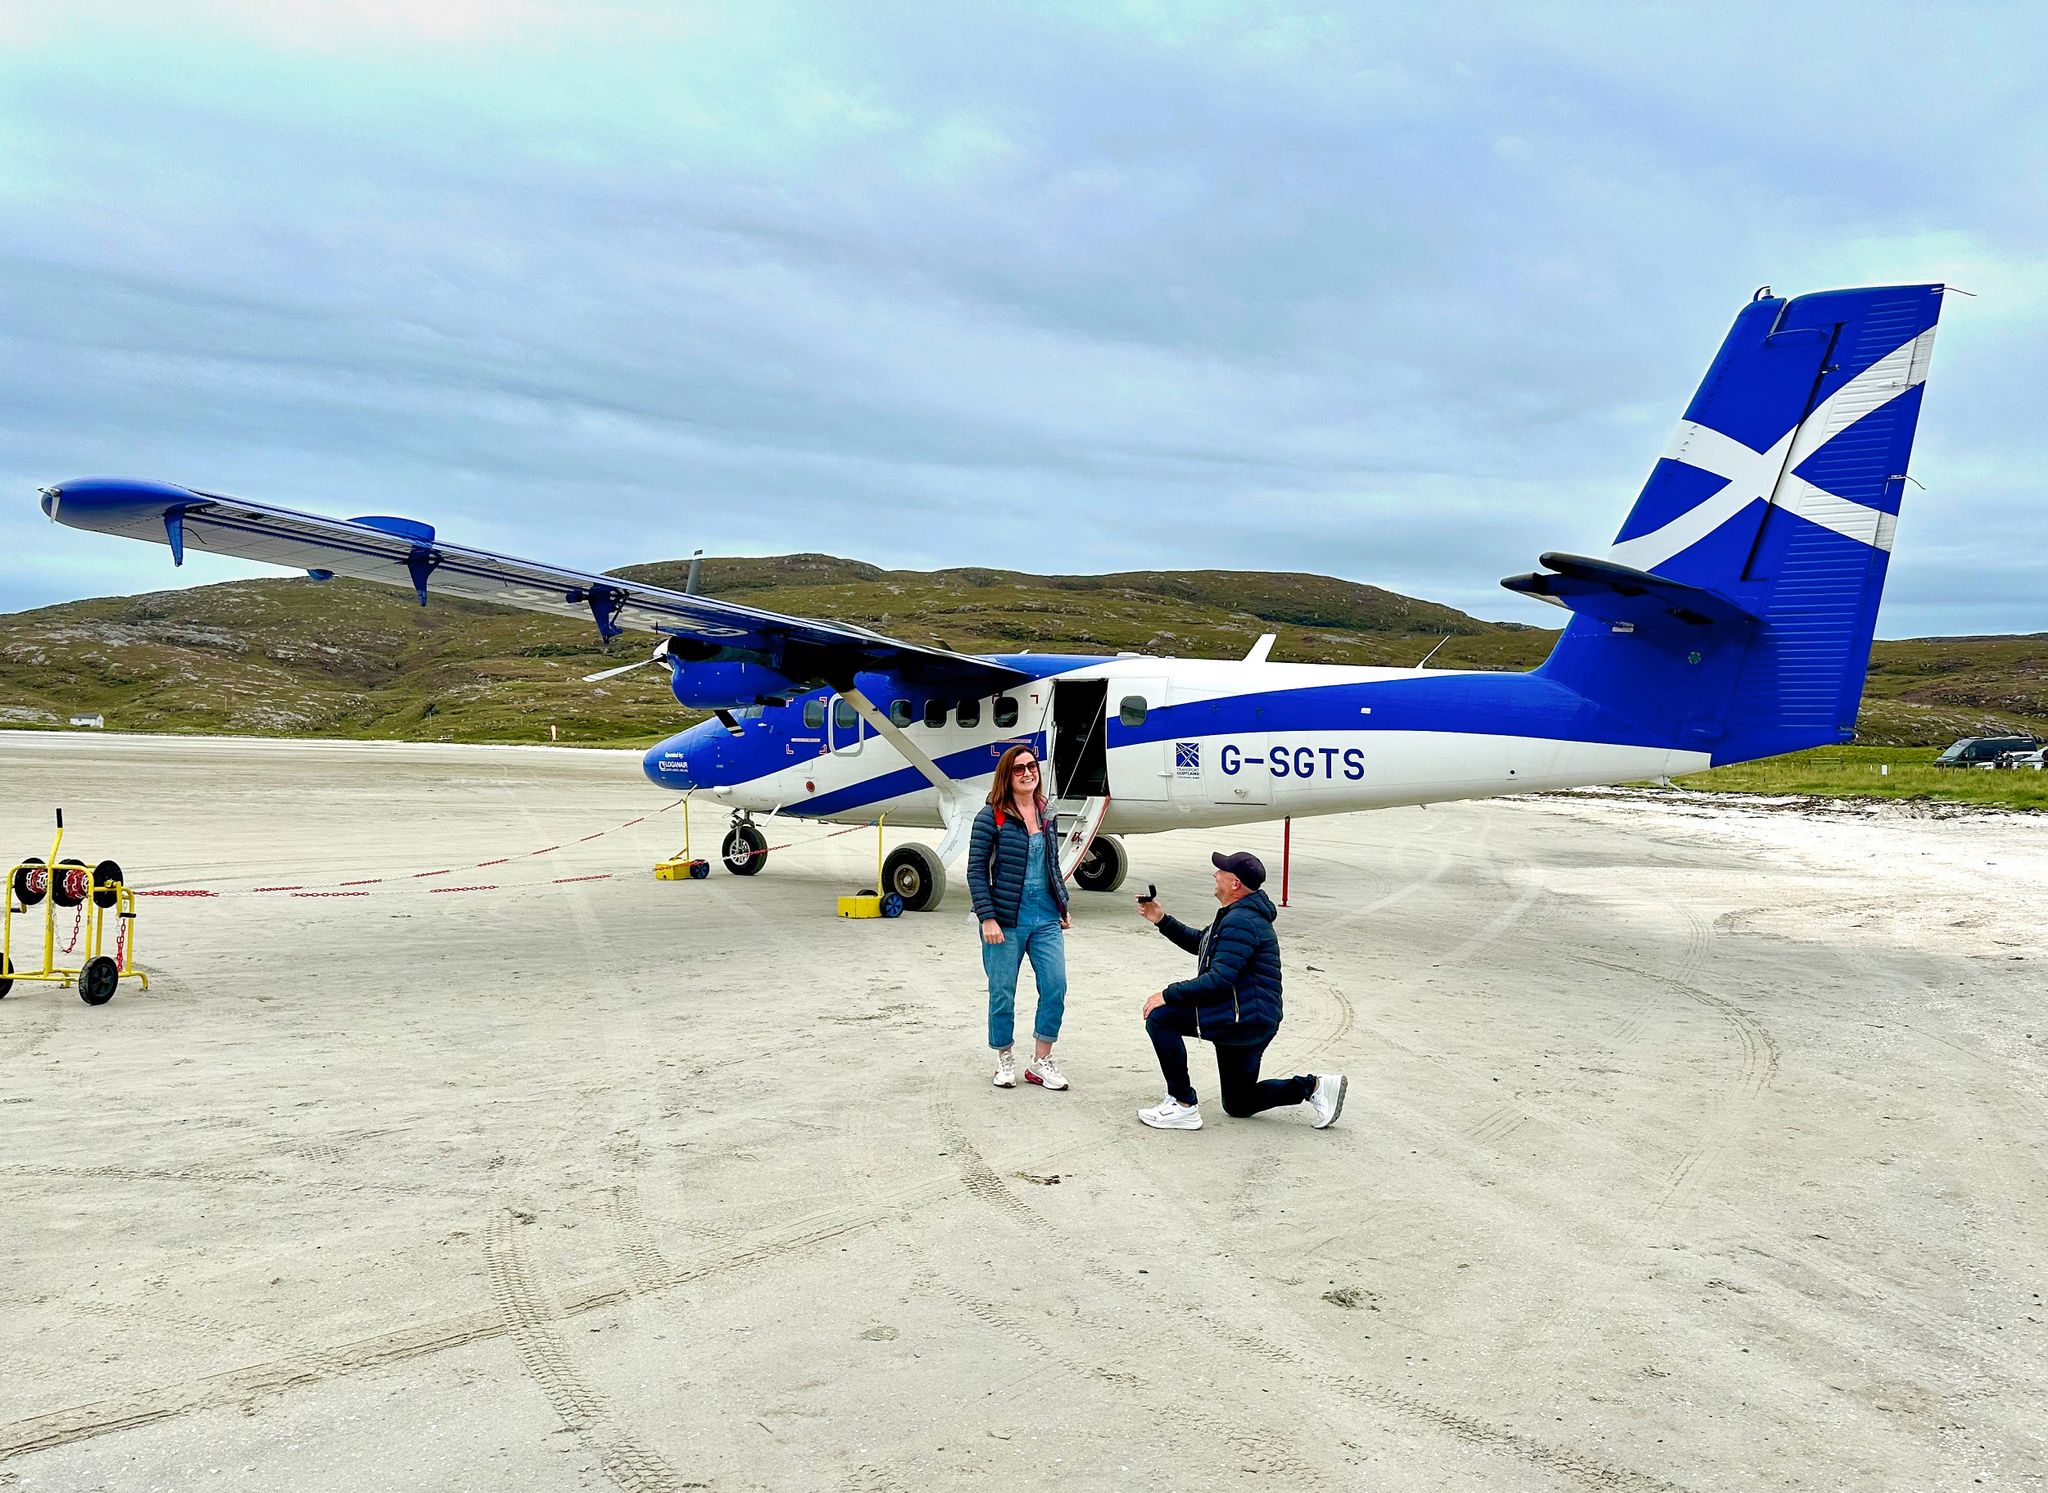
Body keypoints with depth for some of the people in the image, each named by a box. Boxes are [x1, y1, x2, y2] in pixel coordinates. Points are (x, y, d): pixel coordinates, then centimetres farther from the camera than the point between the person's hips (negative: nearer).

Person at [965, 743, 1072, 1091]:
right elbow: (976, 870, -9)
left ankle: (1041, 1062, 15)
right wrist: (987, 918, -14)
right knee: (1003, 993, 5)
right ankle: (1005, 1060, 24)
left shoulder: (1047, 817, 9)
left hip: (1046, 918, 5)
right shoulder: (991, 816, -8)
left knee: (1056, 987, 0)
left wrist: (1063, 906, 19)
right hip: (1007, 920, -5)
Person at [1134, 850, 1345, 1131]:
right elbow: (1200, 943, 27)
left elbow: (1219, 980, -27)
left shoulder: (1241, 921, -20)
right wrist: (1162, 920, 15)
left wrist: (1167, 995, -22)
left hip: (1246, 1020, -11)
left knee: (1160, 1018, -16)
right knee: (1238, 1106, 19)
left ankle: (1183, 1106, -12)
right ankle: (1313, 1086, 14)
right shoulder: (1239, 914, 15)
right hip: (1249, 1022, 11)